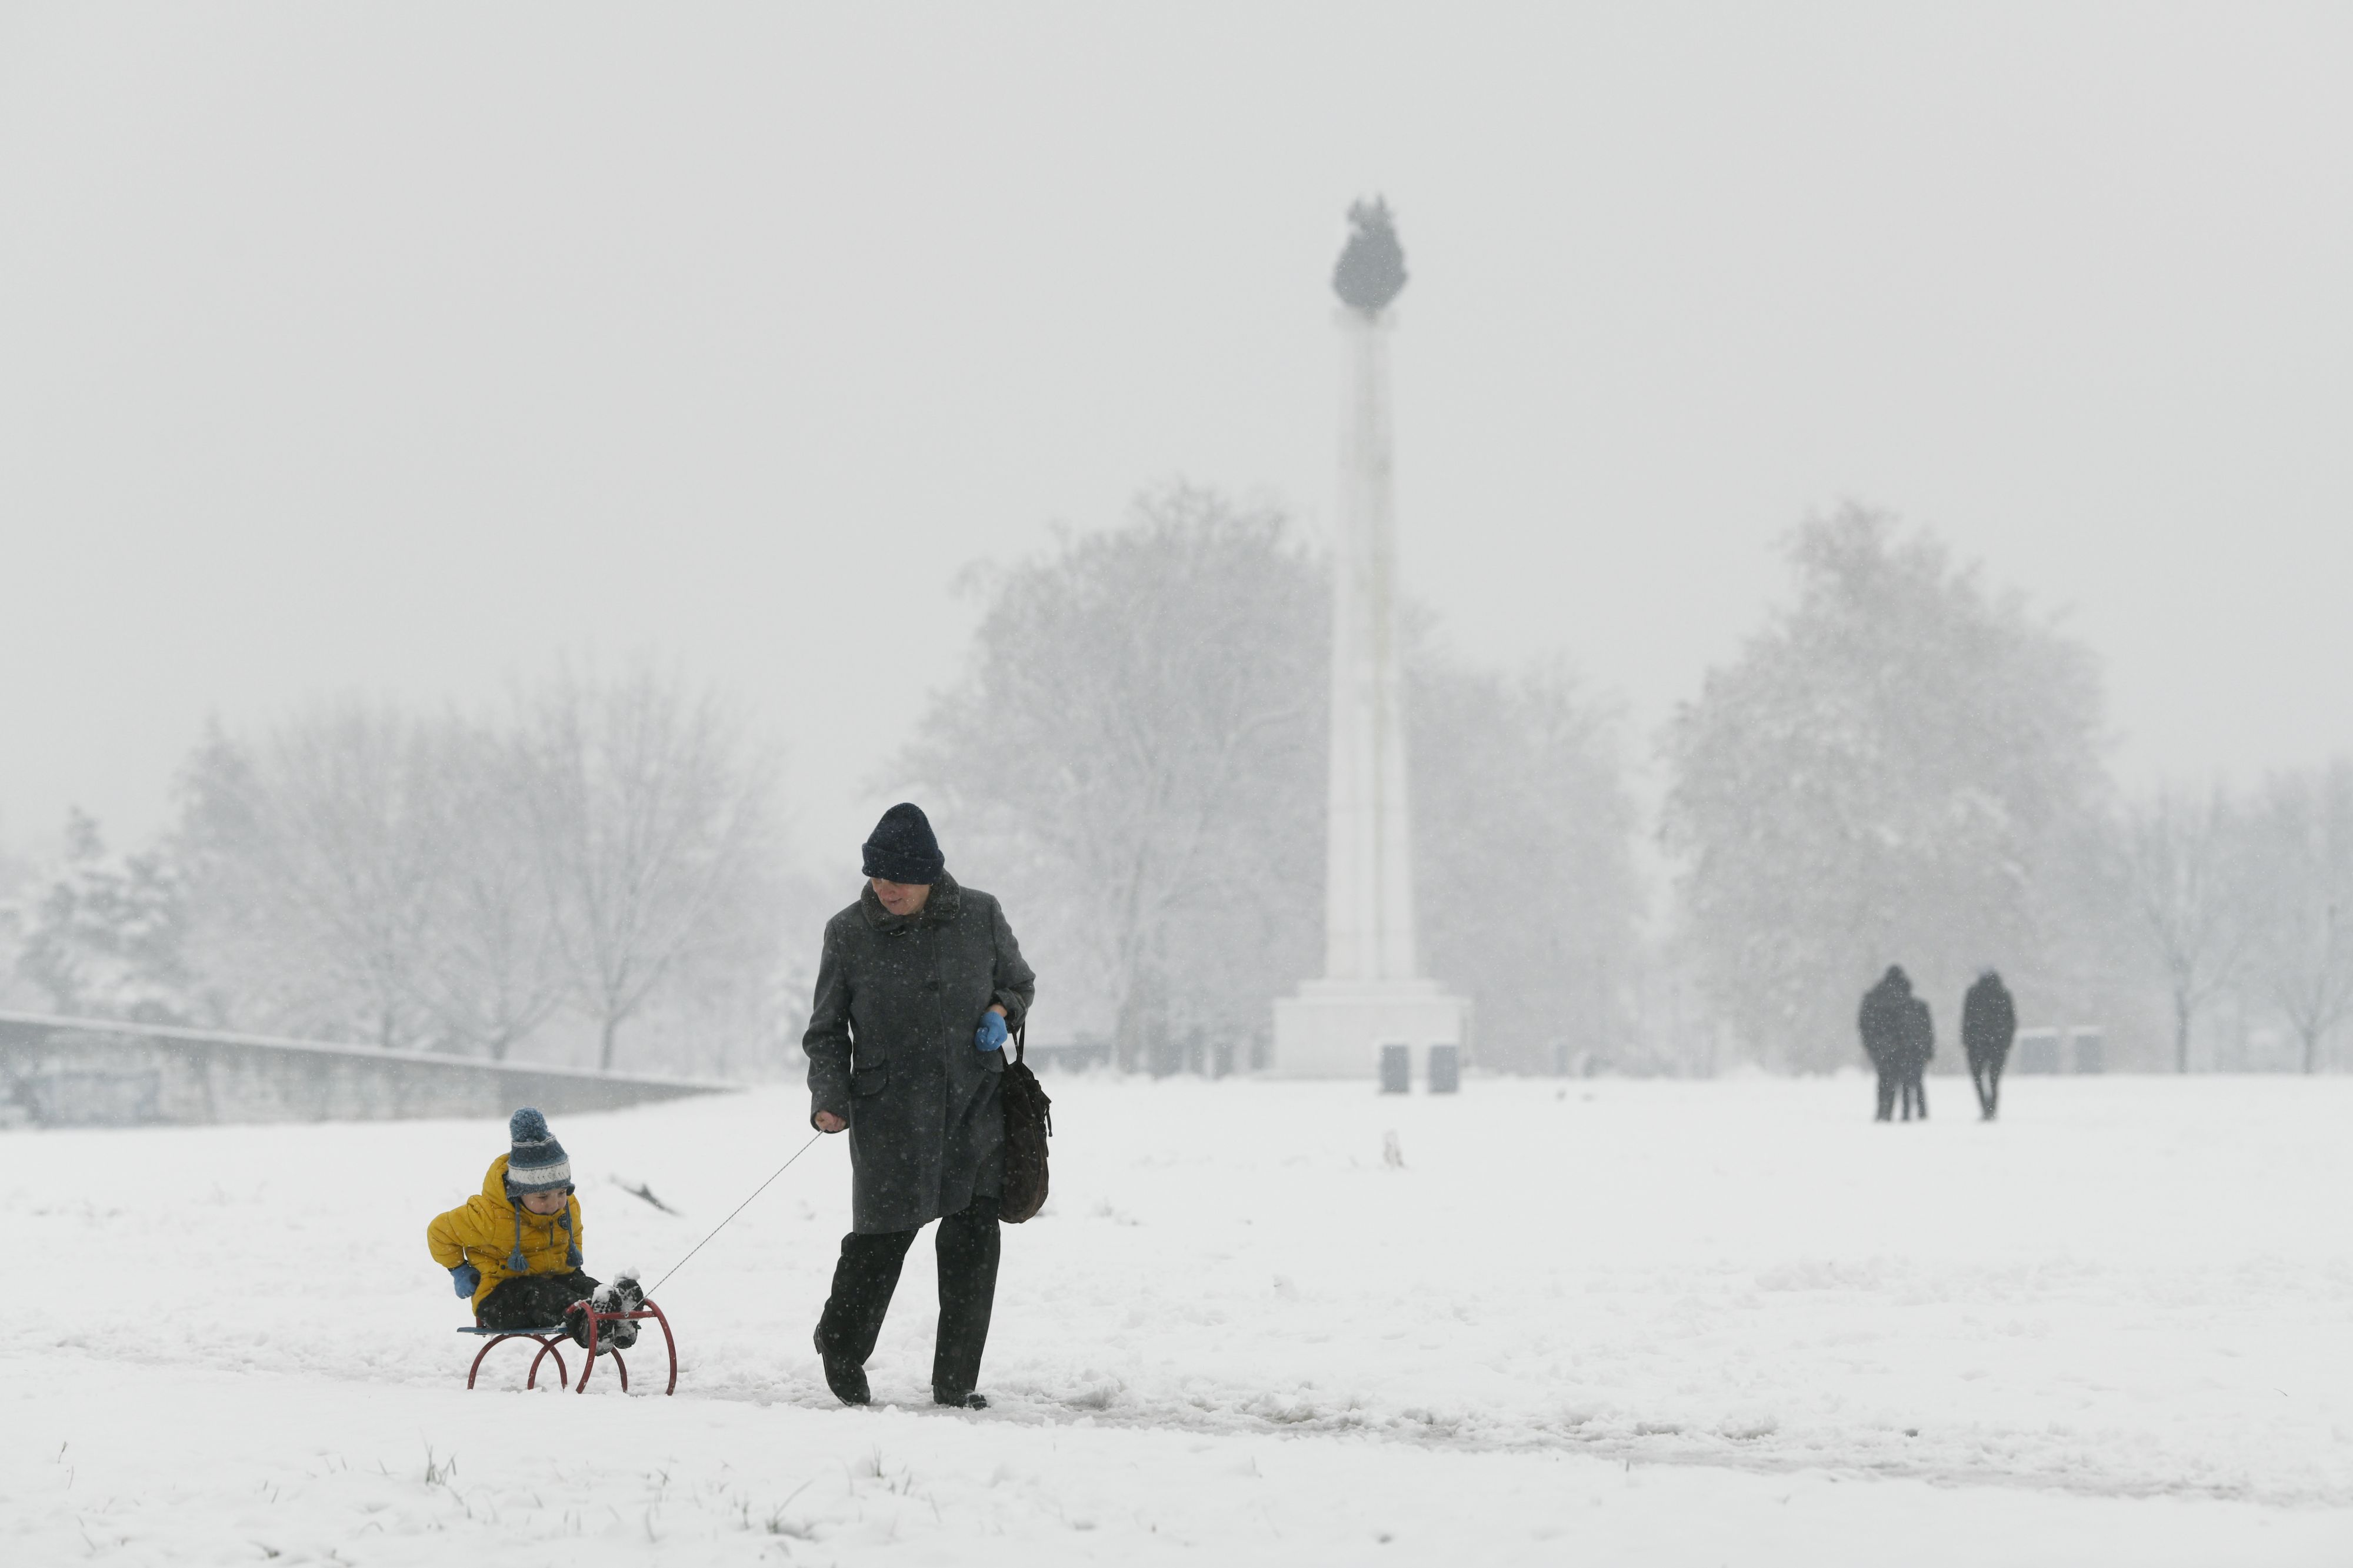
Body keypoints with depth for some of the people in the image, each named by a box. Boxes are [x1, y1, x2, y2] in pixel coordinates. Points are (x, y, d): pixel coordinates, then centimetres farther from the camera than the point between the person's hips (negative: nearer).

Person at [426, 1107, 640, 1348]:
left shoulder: (569, 1207, 2)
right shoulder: (490, 1217, -16)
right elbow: (440, 1231, -1)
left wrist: (571, 1265, 12)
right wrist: (460, 1272, -3)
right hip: (497, 1297, -5)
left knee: (582, 1285, -26)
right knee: (537, 1294, -37)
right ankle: (585, 1322, -63)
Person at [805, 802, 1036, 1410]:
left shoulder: (980, 917, 2)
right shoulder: (849, 933, -1)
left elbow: (1019, 983, 19)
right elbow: (826, 1029, 6)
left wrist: (1001, 1013, -3)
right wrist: (829, 1097, -8)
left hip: (976, 1105, 2)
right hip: (890, 1114, -2)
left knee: (973, 1241, -3)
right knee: (882, 1238, -3)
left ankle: (957, 1382, 8)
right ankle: (842, 1352, 24)